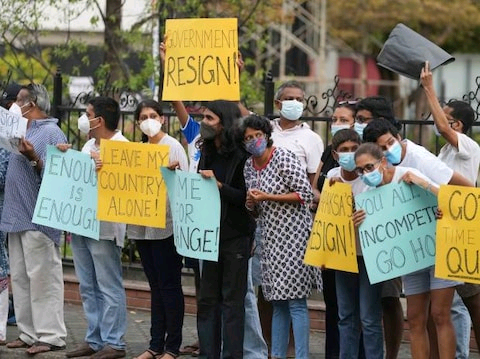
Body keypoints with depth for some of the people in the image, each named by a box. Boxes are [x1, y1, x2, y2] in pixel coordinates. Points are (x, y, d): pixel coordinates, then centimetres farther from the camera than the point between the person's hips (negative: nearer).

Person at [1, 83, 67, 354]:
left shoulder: (51, 133, -8)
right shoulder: (24, 131, 19)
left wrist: (33, 158, -31)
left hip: (38, 219, -9)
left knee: (42, 277, -9)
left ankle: (51, 335, -7)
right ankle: (29, 333, 13)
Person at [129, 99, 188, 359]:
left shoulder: (173, 146, -4)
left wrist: (175, 171, -30)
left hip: (165, 225, -7)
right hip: (142, 226, 7)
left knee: (169, 286, -3)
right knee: (155, 286, 11)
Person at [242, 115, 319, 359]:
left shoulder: (284, 158, -11)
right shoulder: (249, 166, 11)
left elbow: (306, 194, -15)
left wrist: (268, 197, -17)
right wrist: (251, 204, -3)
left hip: (293, 235, -8)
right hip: (270, 238, 8)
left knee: (295, 300, -11)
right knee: (277, 301, 11)